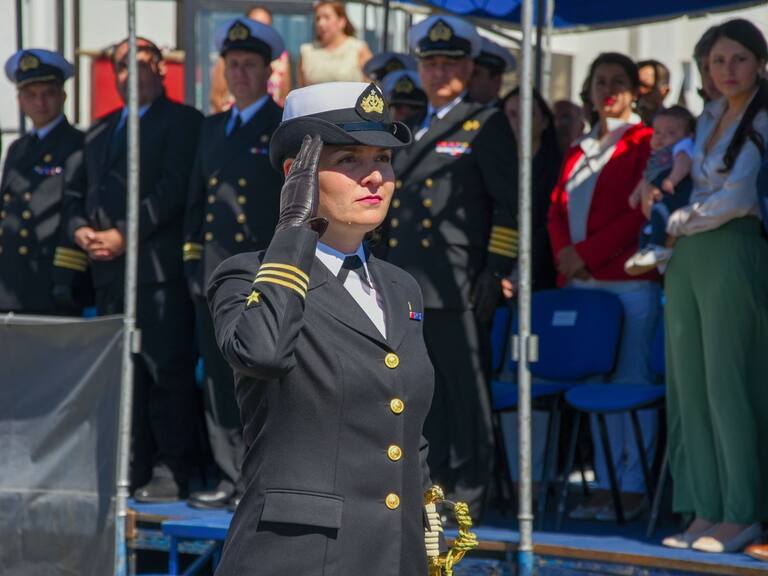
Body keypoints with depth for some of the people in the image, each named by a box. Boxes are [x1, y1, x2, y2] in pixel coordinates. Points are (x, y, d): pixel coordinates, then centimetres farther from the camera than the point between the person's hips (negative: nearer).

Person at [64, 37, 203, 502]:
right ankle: (131, 468, 12)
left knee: (167, 371, -8)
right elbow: (78, 194, 22)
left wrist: (123, 234, -15)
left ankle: (171, 472, -5)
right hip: (110, 271, 7)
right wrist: (81, 230, 1)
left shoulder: (183, 122, 0)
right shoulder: (100, 132, 22)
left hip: (161, 268, -7)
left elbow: (173, 189, -11)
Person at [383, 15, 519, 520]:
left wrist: (495, 270, -13)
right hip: (407, 285, 7)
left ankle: (467, 496, 1)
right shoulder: (412, 131, 21)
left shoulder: (486, 125, 0)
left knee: (465, 394, -4)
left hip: (458, 287, -7)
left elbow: (509, 202, -6)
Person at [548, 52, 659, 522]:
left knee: (631, 381, -6)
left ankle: (634, 487, -4)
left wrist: (588, 253, -12)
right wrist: (564, 253, -2)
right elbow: (558, 206, 17)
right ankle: (605, 483, 11)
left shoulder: (645, 143, -1)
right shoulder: (580, 150, 20)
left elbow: (641, 212, -10)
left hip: (628, 280, -7)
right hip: (581, 281, 7)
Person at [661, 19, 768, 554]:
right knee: (690, 384, 5)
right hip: (688, 257, 7)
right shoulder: (710, 117, 16)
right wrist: (680, 226, 9)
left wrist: (683, 220, 1)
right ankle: (705, 511, 9)